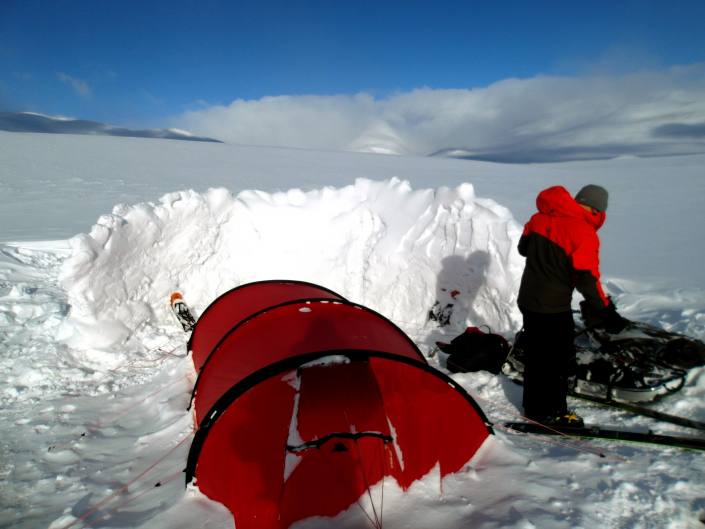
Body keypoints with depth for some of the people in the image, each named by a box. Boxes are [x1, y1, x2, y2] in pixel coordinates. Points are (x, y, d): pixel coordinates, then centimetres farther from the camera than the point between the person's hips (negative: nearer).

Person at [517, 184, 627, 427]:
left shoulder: (539, 218, 1)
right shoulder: (584, 233, -19)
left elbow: (523, 247, 14)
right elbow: (587, 278, -21)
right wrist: (606, 312, -14)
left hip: (527, 300, 7)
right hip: (554, 308, -7)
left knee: (535, 354, 19)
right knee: (558, 360, 8)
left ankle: (533, 406, 32)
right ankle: (551, 413, 19)